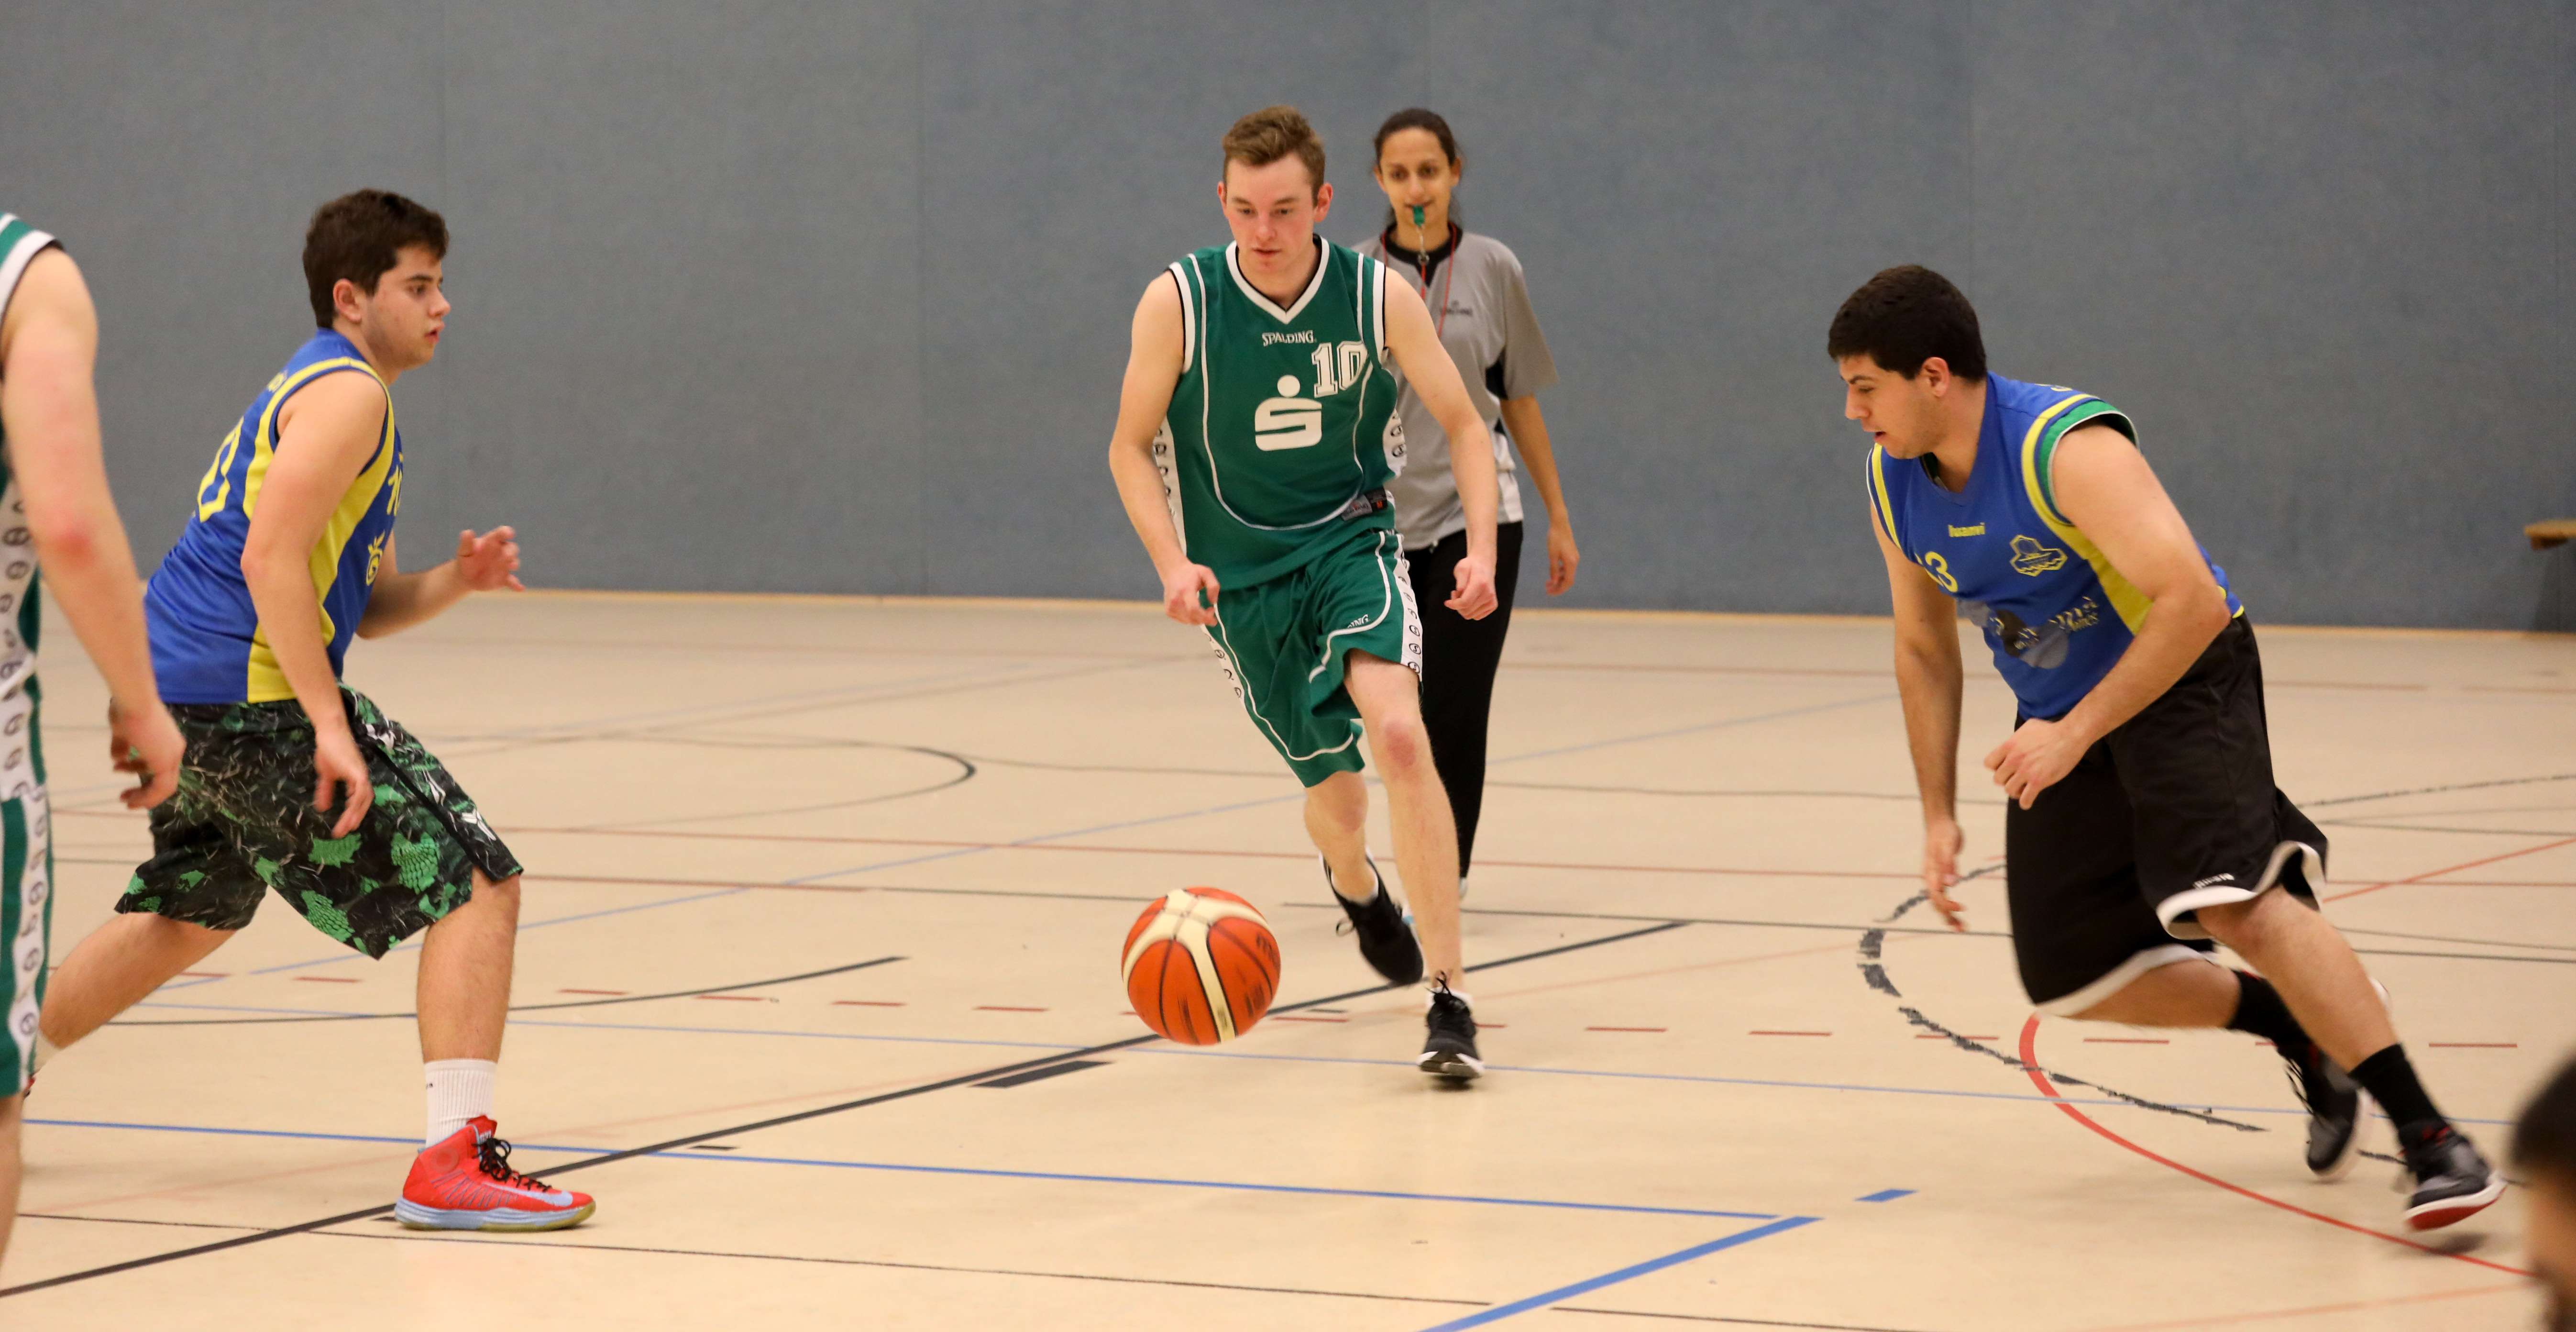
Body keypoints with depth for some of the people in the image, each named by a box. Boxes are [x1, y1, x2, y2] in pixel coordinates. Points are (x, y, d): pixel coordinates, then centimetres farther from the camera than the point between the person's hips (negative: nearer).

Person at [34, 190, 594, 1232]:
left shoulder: (316, 390, 22)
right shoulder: (346, 394, -9)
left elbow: (366, 607, 23)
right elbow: (270, 561, -22)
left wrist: (454, 582, 4)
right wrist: (329, 729, -24)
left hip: (179, 699, 10)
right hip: (251, 695, -10)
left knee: (191, 912, 32)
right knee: (478, 883, -11)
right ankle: (454, 1163, -20)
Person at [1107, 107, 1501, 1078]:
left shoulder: (1379, 297, -10)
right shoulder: (1179, 303, -13)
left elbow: (1464, 425, 0)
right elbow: (1131, 447, -2)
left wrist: (1480, 550, -15)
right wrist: (1173, 564, -17)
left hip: (1354, 543, 0)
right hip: (1241, 576, 0)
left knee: (1398, 731, -26)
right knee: (1334, 793, 8)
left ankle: (1450, 994, -24)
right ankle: (1354, 881, 50)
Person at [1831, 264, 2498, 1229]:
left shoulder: (2068, 449, -26)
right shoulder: (1894, 485, -3)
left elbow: (2193, 603, -32)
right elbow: (1924, 648, 11)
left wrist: (2075, 734, -31)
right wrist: (1939, 815, 6)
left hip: (2181, 681, -8)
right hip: (2062, 718, 8)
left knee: (2236, 902, -28)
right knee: (2071, 976, 3)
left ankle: (2430, 1138, -28)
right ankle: (2302, 1033, 23)